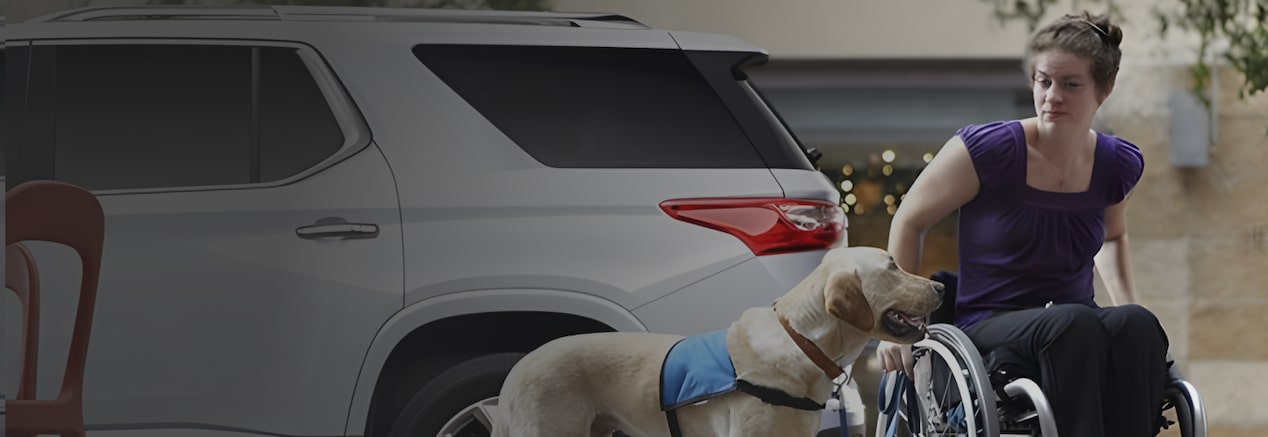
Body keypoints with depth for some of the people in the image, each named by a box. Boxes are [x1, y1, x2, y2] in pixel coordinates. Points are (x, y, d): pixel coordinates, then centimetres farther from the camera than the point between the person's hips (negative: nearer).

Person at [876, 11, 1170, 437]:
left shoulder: (1118, 164, 5)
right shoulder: (988, 150, -10)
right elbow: (909, 221, 1)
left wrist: (1126, 306, 14)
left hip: (1080, 333, 4)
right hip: (990, 328, -4)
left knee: (1139, 324, -31)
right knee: (1076, 322, -37)